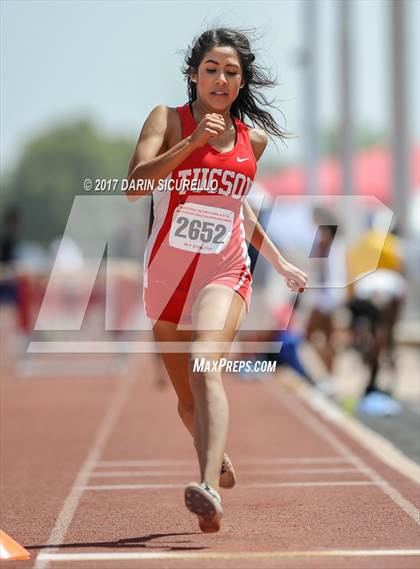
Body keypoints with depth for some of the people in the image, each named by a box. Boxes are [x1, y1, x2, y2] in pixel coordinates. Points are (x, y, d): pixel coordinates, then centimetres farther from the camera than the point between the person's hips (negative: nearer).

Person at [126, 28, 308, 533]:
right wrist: (193, 141, -25)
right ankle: (219, 463, 43)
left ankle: (209, 491, -43)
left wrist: (281, 264, 26)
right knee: (187, 398, 13)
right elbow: (134, 184, -17)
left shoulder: (254, 139, 8)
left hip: (224, 273, -1)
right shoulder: (168, 120, -1)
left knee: (204, 367, -27)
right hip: (167, 274, 1)